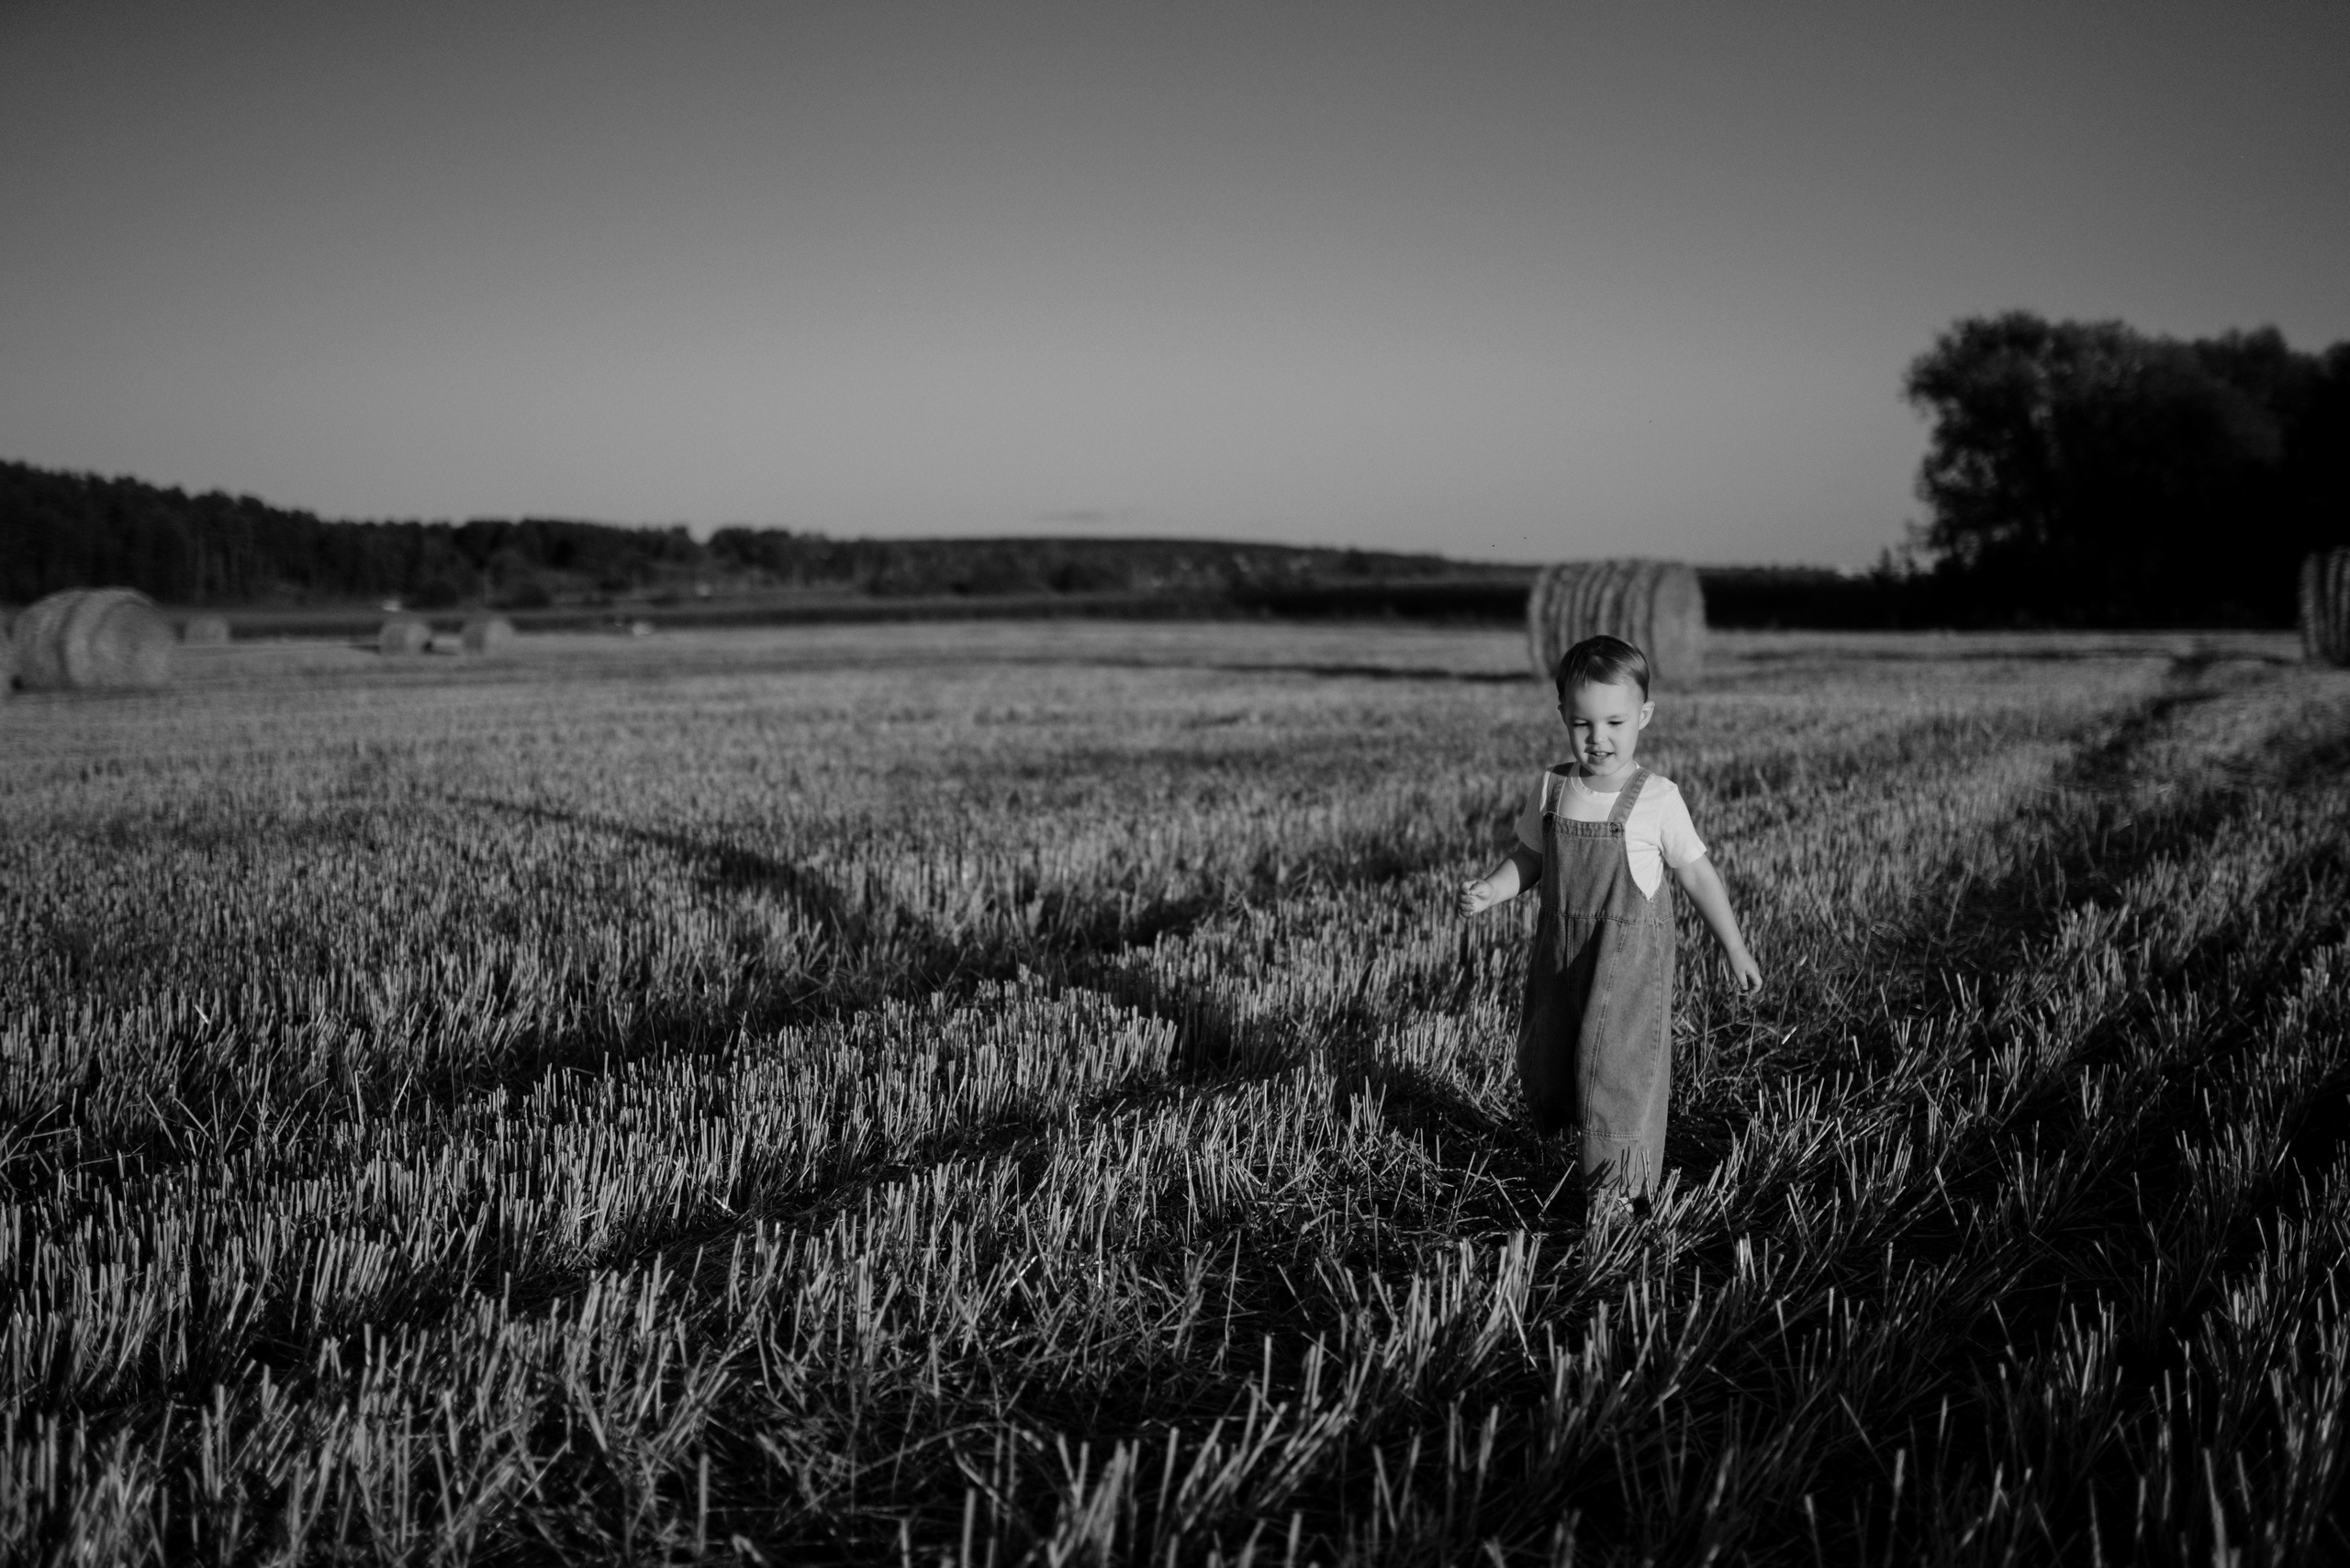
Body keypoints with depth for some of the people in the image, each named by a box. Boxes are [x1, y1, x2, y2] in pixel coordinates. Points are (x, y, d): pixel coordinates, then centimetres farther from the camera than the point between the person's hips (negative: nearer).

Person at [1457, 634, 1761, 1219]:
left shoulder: (1656, 799, -12)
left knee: (1618, 1060, -5)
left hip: (1629, 953, -5)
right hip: (1560, 950, 5)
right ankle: (1581, 1126, 43)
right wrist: (1489, 891, -9)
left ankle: (1620, 1181, 10)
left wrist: (1734, 948, -1)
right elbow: (1529, 859, 10)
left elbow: (1696, 873, -4)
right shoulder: (1553, 790, -1)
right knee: (1544, 1057, 14)